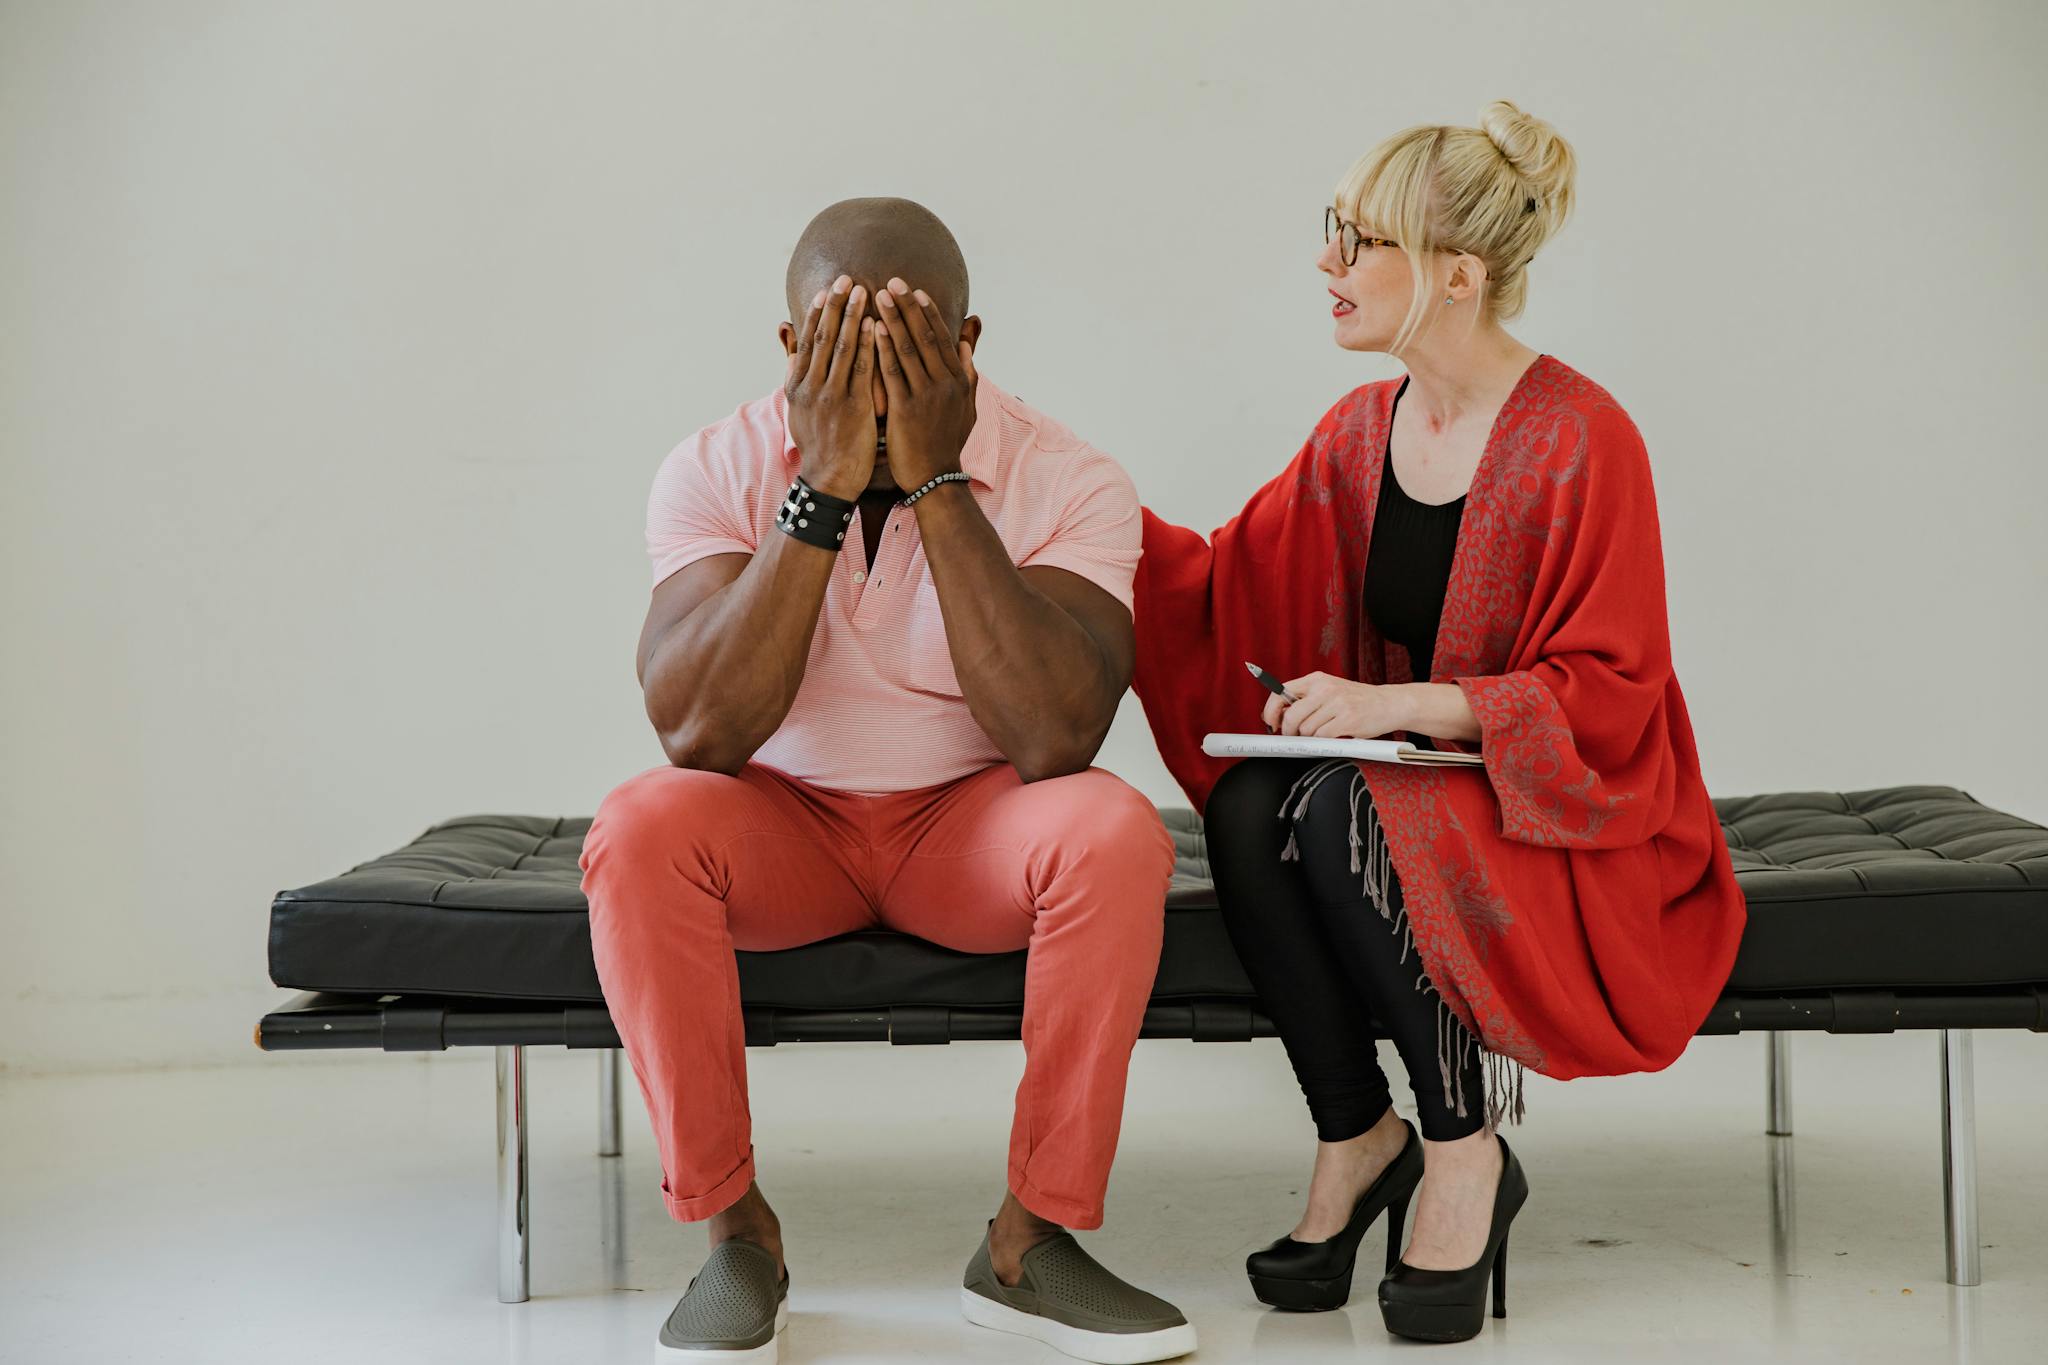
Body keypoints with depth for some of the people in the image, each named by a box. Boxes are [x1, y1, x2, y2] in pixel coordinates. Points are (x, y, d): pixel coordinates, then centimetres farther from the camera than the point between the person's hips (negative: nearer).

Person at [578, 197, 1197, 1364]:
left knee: (1116, 832, -31)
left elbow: (1056, 741, -30)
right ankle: (737, 1233, -13)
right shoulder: (719, 469, -13)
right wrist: (822, 490, -32)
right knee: (637, 830, -30)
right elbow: (698, 732, -26)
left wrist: (937, 483, -32)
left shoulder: (1067, 479, -15)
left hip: (975, 825, 0)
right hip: (785, 821, 1)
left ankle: (1031, 1240, -17)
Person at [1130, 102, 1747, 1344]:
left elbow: (1603, 696, -17)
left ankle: (1466, 1150, -14)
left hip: (1572, 816, -6)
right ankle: (1358, 1138, -9)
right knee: (1246, 803, -24)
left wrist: (1400, 705, -27)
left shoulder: (1582, 440, -15)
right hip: (1400, 786, 6)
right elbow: (1230, 587, 7)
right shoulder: (1360, 433, 6)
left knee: (1341, 810, -32)